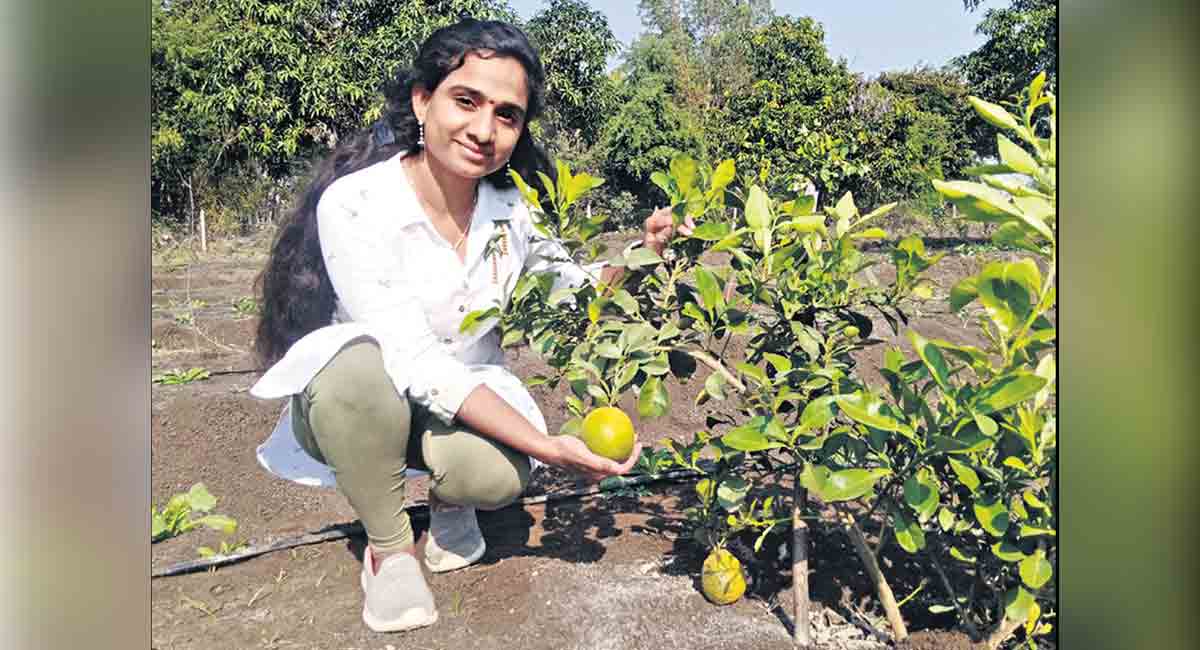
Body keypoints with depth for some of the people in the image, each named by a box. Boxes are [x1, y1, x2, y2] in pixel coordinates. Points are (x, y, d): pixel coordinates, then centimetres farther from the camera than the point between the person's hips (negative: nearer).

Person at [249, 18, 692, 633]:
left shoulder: (514, 207, -11)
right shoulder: (354, 205, -25)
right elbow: (414, 363, -29)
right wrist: (547, 445, -36)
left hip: (469, 395, 3)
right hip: (345, 400, -2)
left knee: (497, 475, -31)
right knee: (356, 365, -38)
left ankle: (449, 502, 8)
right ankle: (388, 548, -11)